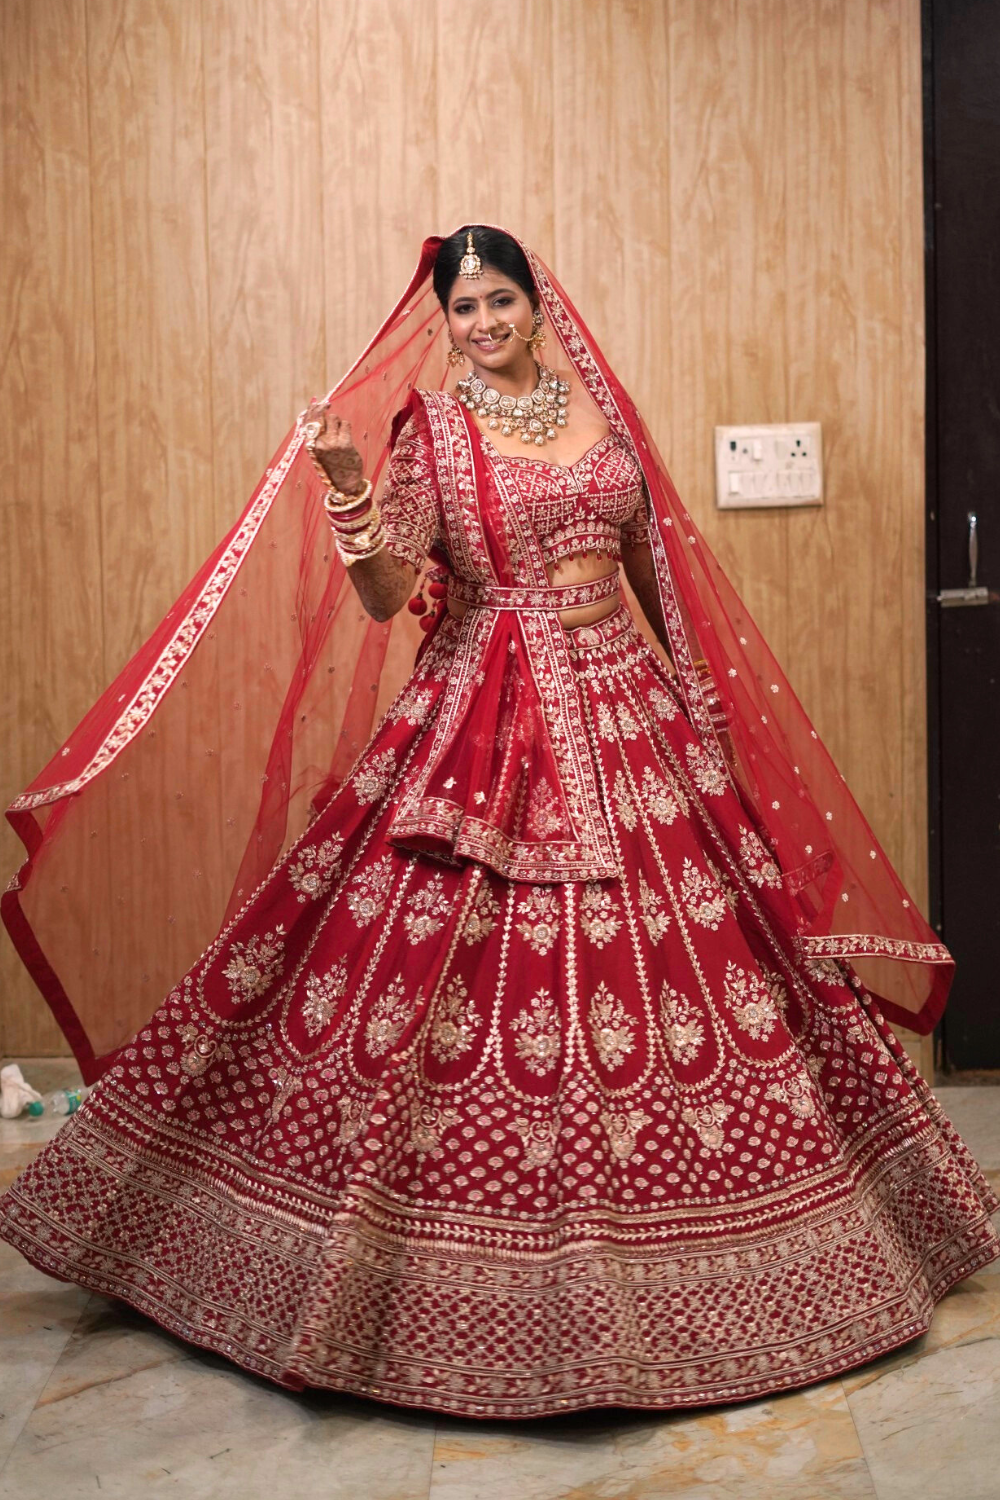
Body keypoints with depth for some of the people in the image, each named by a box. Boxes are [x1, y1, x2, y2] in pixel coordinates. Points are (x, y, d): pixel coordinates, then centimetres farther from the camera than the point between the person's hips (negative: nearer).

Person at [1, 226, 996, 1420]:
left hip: (628, 713, 4)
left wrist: (702, 695, 17)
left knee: (691, 958, 7)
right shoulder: (428, 430, 0)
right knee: (454, 977, -5)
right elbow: (384, 596, -10)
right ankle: (477, 1264, 14)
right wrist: (346, 493, -26)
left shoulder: (600, 408, 11)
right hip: (489, 728, -4)